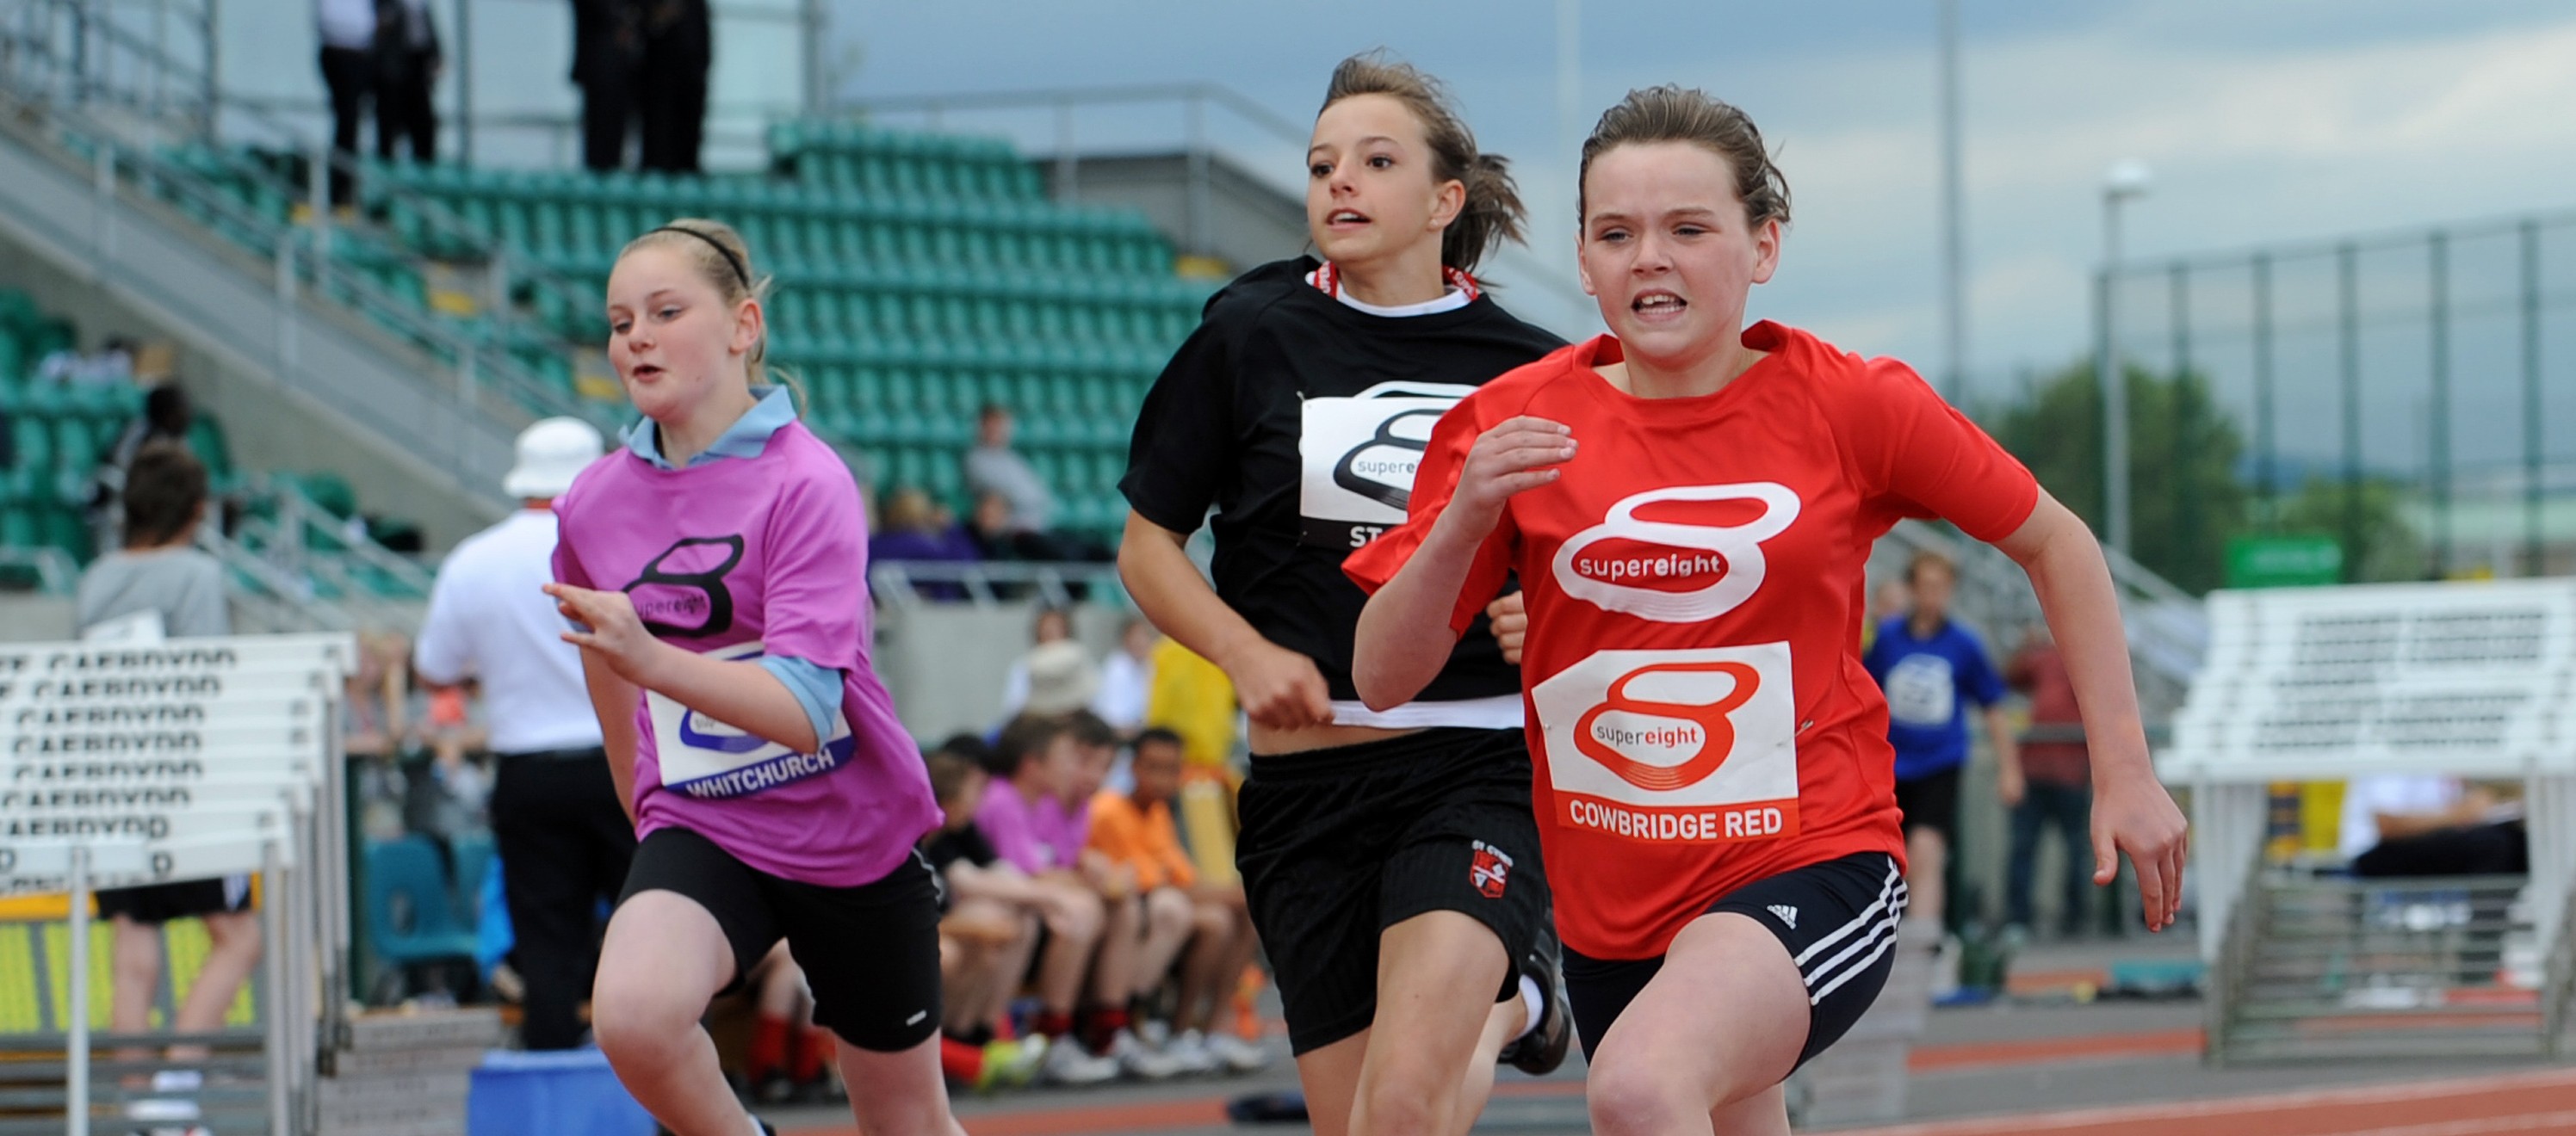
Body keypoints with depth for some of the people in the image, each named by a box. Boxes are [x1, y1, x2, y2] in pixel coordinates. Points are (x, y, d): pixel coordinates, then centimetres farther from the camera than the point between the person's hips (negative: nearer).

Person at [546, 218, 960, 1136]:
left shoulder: (808, 484, -18)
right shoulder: (593, 504, -3)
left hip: (854, 843, -2)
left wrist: (652, 659, -44)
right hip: (700, 834, 2)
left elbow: (803, 711, -29)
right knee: (632, 1015, -31)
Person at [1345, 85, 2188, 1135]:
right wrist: (1462, 525, -20)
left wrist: (2125, 775, 4)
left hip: (1815, 864, -4)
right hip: (1611, 901, 5)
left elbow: (2054, 544, 7)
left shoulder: (1851, 406, -6)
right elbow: (1383, 678, -3)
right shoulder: (1511, 426, -2)